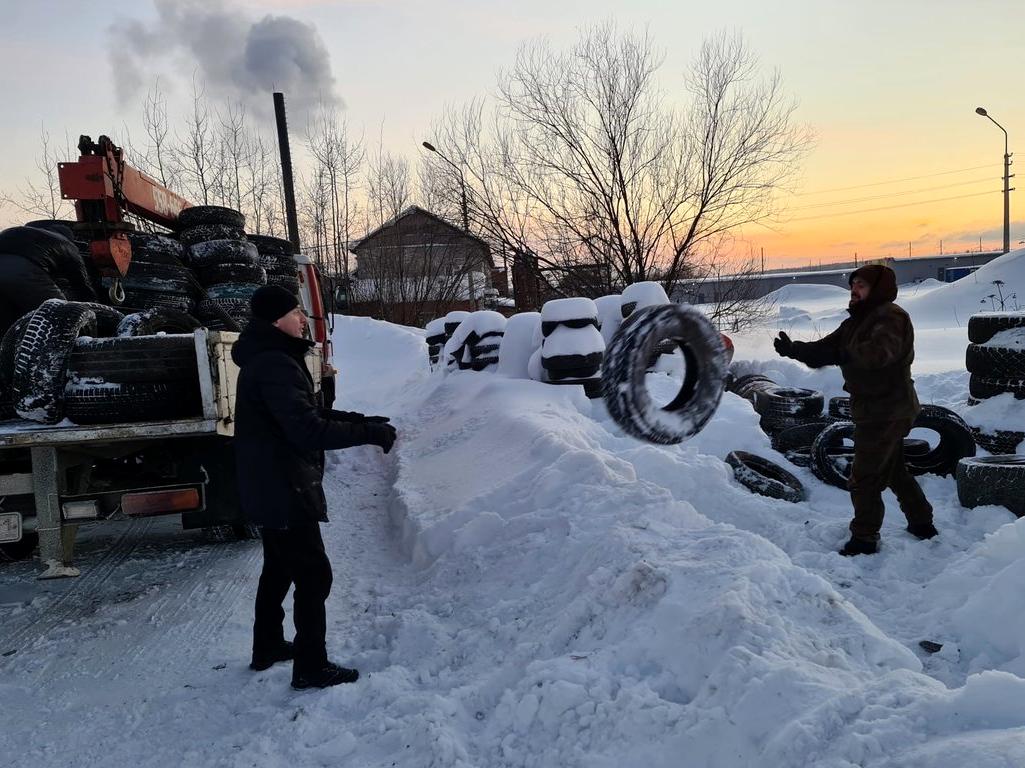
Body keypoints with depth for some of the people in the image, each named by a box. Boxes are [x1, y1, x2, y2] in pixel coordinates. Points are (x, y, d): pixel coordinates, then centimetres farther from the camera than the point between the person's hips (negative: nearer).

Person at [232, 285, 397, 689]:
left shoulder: (269, 359, 11)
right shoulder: (275, 365, -23)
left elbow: (306, 412, 17)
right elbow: (307, 430, -29)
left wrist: (358, 420, 7)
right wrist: (369, 433, -23)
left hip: (270, 488, 11)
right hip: (283, 491, -11)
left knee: (279, 569, 23)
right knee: (314, 575, -1)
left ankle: (267, 646, 38)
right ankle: (311, 667, 9)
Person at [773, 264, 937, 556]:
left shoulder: (890, 316, -18)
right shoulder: (858, 320, 12)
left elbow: (879, 352, -39)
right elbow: (826, 348, 4)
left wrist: (842, 355, -52)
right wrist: (795, 350, -13)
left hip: (885, 411, -10)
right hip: (874, 409, 10)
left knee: (864, 478, -3)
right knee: (893, 469, 24)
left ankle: (864, 539, 8)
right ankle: (922, 522, 38)